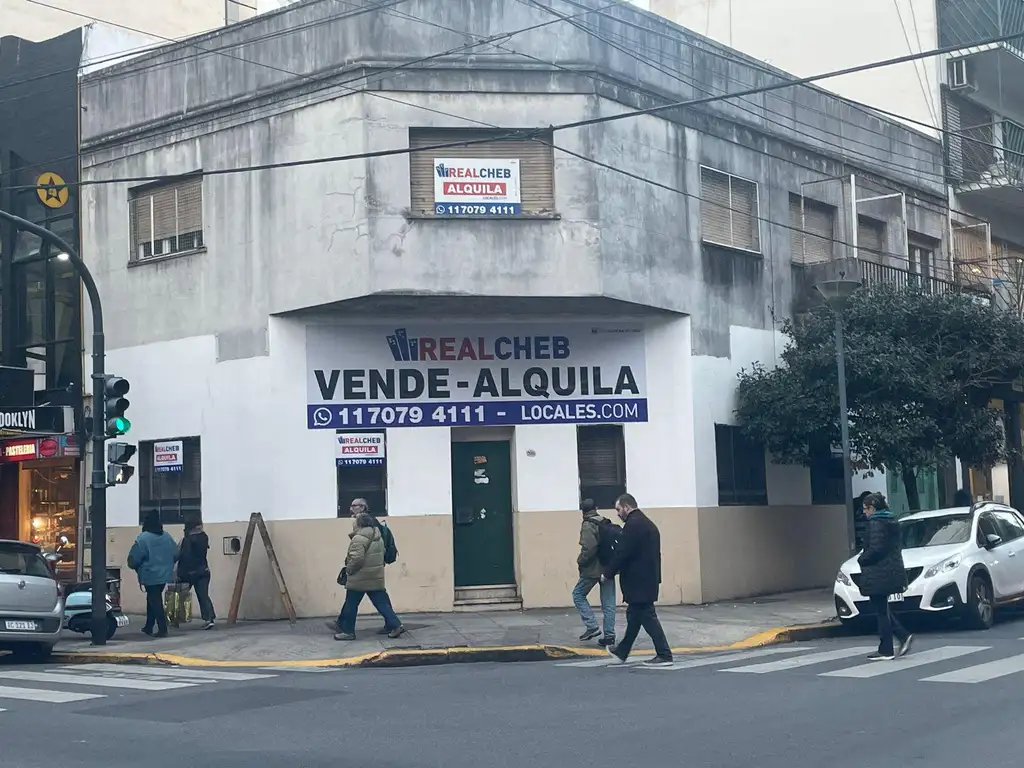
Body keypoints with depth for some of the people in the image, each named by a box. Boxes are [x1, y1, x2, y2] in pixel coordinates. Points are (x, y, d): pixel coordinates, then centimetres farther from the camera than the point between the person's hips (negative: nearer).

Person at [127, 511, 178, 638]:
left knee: (154, 601, -1)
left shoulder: (143, 538, -16)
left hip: (150, 576, -6)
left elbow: (134, 558, -15)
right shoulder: (167, 537, 3)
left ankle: (162, 629, -6)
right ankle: (148, 627, 27)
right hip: (165, 575, 6)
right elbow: (176, 554, 8)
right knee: (153, 599, 20)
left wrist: (134, 566, 7)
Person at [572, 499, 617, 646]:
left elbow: (589, 548, -23)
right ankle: (609, 635, 6)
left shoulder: (588, 526, -12)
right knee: (608, 603, 8)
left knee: (578, 595, 11)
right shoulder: (608, 524, 9)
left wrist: (581, 561, -8)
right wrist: (612, 562, 15)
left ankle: (592, 626, 0)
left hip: (593, 568, -6)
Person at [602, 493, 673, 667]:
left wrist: (608, 573, -7)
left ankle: (664, 655, -4)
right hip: (648, 578, 10)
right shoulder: (648, 523, 15)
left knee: (647, 616, -5)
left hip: (638, 581, -10)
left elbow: (622, 553, -19)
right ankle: (622, 651, 30)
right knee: (634, 615, 18)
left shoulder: (632, 524, -16)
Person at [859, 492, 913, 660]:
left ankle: (886, 650, 1)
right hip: (892, 572, 10)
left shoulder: (876, 523, -15)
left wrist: (861, 559, -6)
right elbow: (898, 546, 19)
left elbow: (875, 549, -23)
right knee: (883, 610, 18)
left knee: (881, 612, -3)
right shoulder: (891, 522, 14)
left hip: (878, 576, -10)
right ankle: (904, 636, 10)